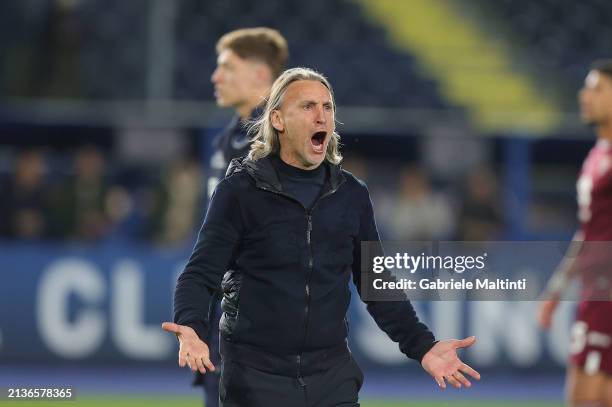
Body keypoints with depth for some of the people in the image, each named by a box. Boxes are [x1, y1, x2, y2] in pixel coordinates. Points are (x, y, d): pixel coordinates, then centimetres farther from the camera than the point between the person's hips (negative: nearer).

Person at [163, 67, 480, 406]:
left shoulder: (352, 195, 8)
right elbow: (202, 273, -8)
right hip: (256, 376, -3)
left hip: (332, 377, 3)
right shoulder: (240, 189, -4)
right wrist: (192, 329, -28)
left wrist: (422, 346, 1)